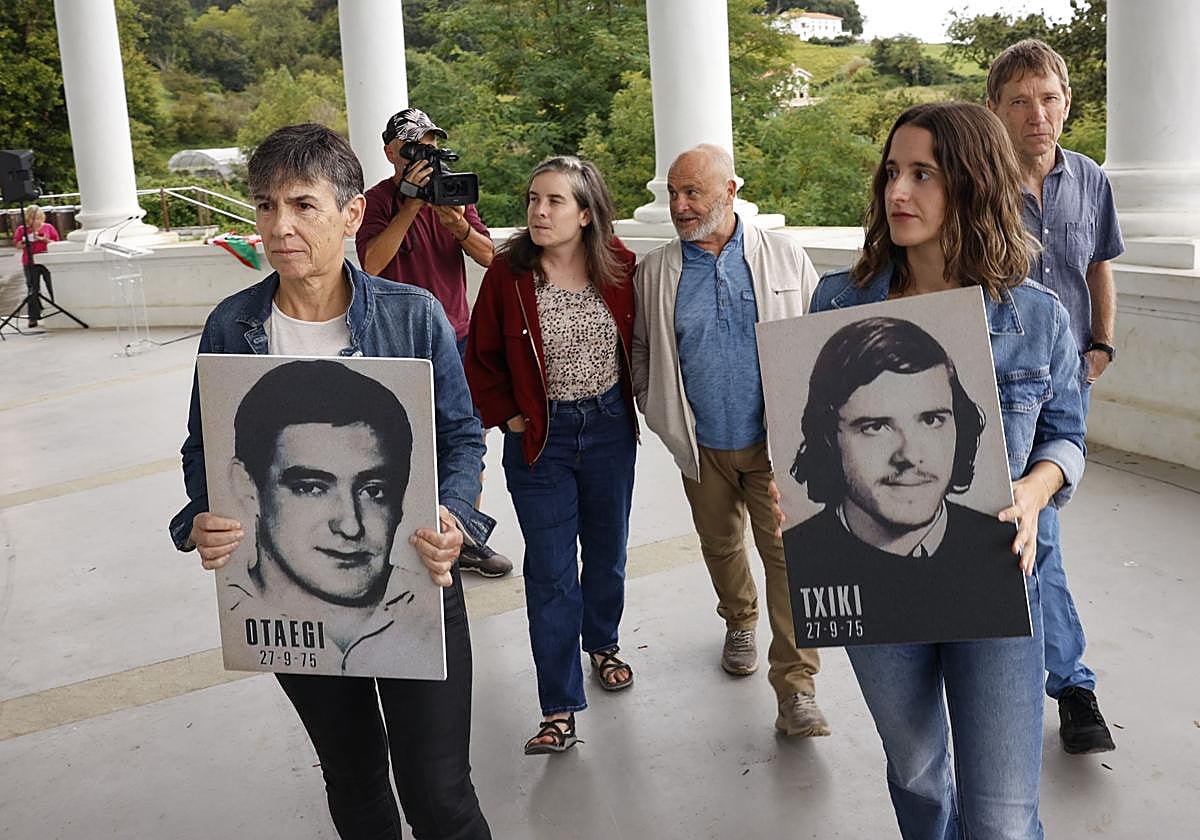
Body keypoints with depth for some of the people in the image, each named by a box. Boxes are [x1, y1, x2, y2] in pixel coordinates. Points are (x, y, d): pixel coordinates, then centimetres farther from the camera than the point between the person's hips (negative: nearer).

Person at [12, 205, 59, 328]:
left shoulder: (48, 227, 4)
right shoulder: (22, 229, 5)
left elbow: (56, 243, 4)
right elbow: (17, 244, 6)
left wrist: (45, 240, -13)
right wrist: (25, 242, -14)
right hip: (30, 263, 1)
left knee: (53, 288, 3)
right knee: (33, 290, 2)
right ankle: (33, 317, 6)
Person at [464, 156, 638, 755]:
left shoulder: (619, 266, -6)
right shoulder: (508, 273, -10)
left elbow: (639, 338, 10)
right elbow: (481, 358, 0)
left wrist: (628, 401, 7)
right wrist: (507, 416, -6)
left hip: (610, 427, 2)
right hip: (540, 437, -2)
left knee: (607, 552, 18)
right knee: (550, 573, -1)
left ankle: (603, 644, 46)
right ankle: (559, 709, 7)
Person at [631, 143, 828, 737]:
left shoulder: (783, 255, -1)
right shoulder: (655, 271, 2)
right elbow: (639, 349, 13)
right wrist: (658, 411, 4)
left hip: (775, 440, -2)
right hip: (703, 445, 2)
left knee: (787, 553, -7)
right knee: (720, 544, 18)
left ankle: (796, 689, 0)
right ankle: (739, 623, 47)